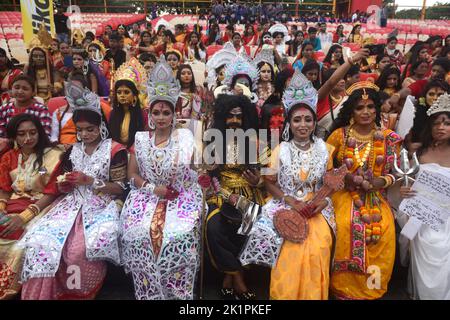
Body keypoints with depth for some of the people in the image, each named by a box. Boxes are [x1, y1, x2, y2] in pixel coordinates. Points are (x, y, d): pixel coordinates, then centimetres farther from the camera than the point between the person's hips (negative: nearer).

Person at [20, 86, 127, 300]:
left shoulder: (115, 150, -1)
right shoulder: (72, 151, 15)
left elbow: (119, 188, -4)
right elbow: (64, 189, 19)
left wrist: (90, 181, -15)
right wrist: (65, 184, -4)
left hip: (101, 206, -5)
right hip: (72, 205, 5)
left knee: (82, 250, -30)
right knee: (39, 241, -21)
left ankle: (83, 293, -1)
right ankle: (40, 294, -4)